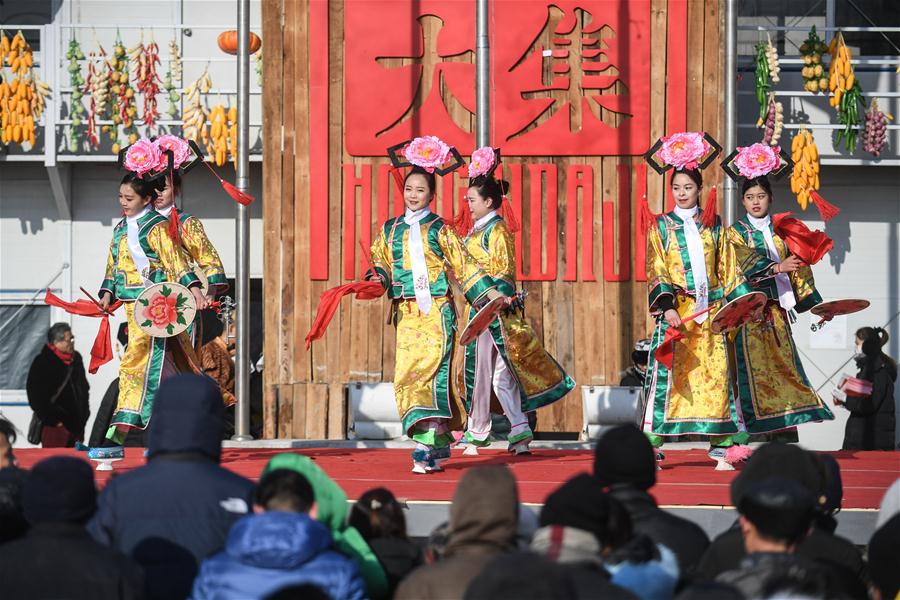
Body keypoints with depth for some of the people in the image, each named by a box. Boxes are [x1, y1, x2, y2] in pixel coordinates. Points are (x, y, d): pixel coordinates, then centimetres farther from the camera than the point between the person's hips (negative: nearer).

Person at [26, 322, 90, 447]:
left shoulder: (76, 359, 13)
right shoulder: (42, 363, -8)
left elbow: (84, 389, 25)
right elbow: (36, 397, -11)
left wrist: (83, 415, 16)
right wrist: (53, 420, -12)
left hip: (76, 425, 7)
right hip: (55, 426, -7)